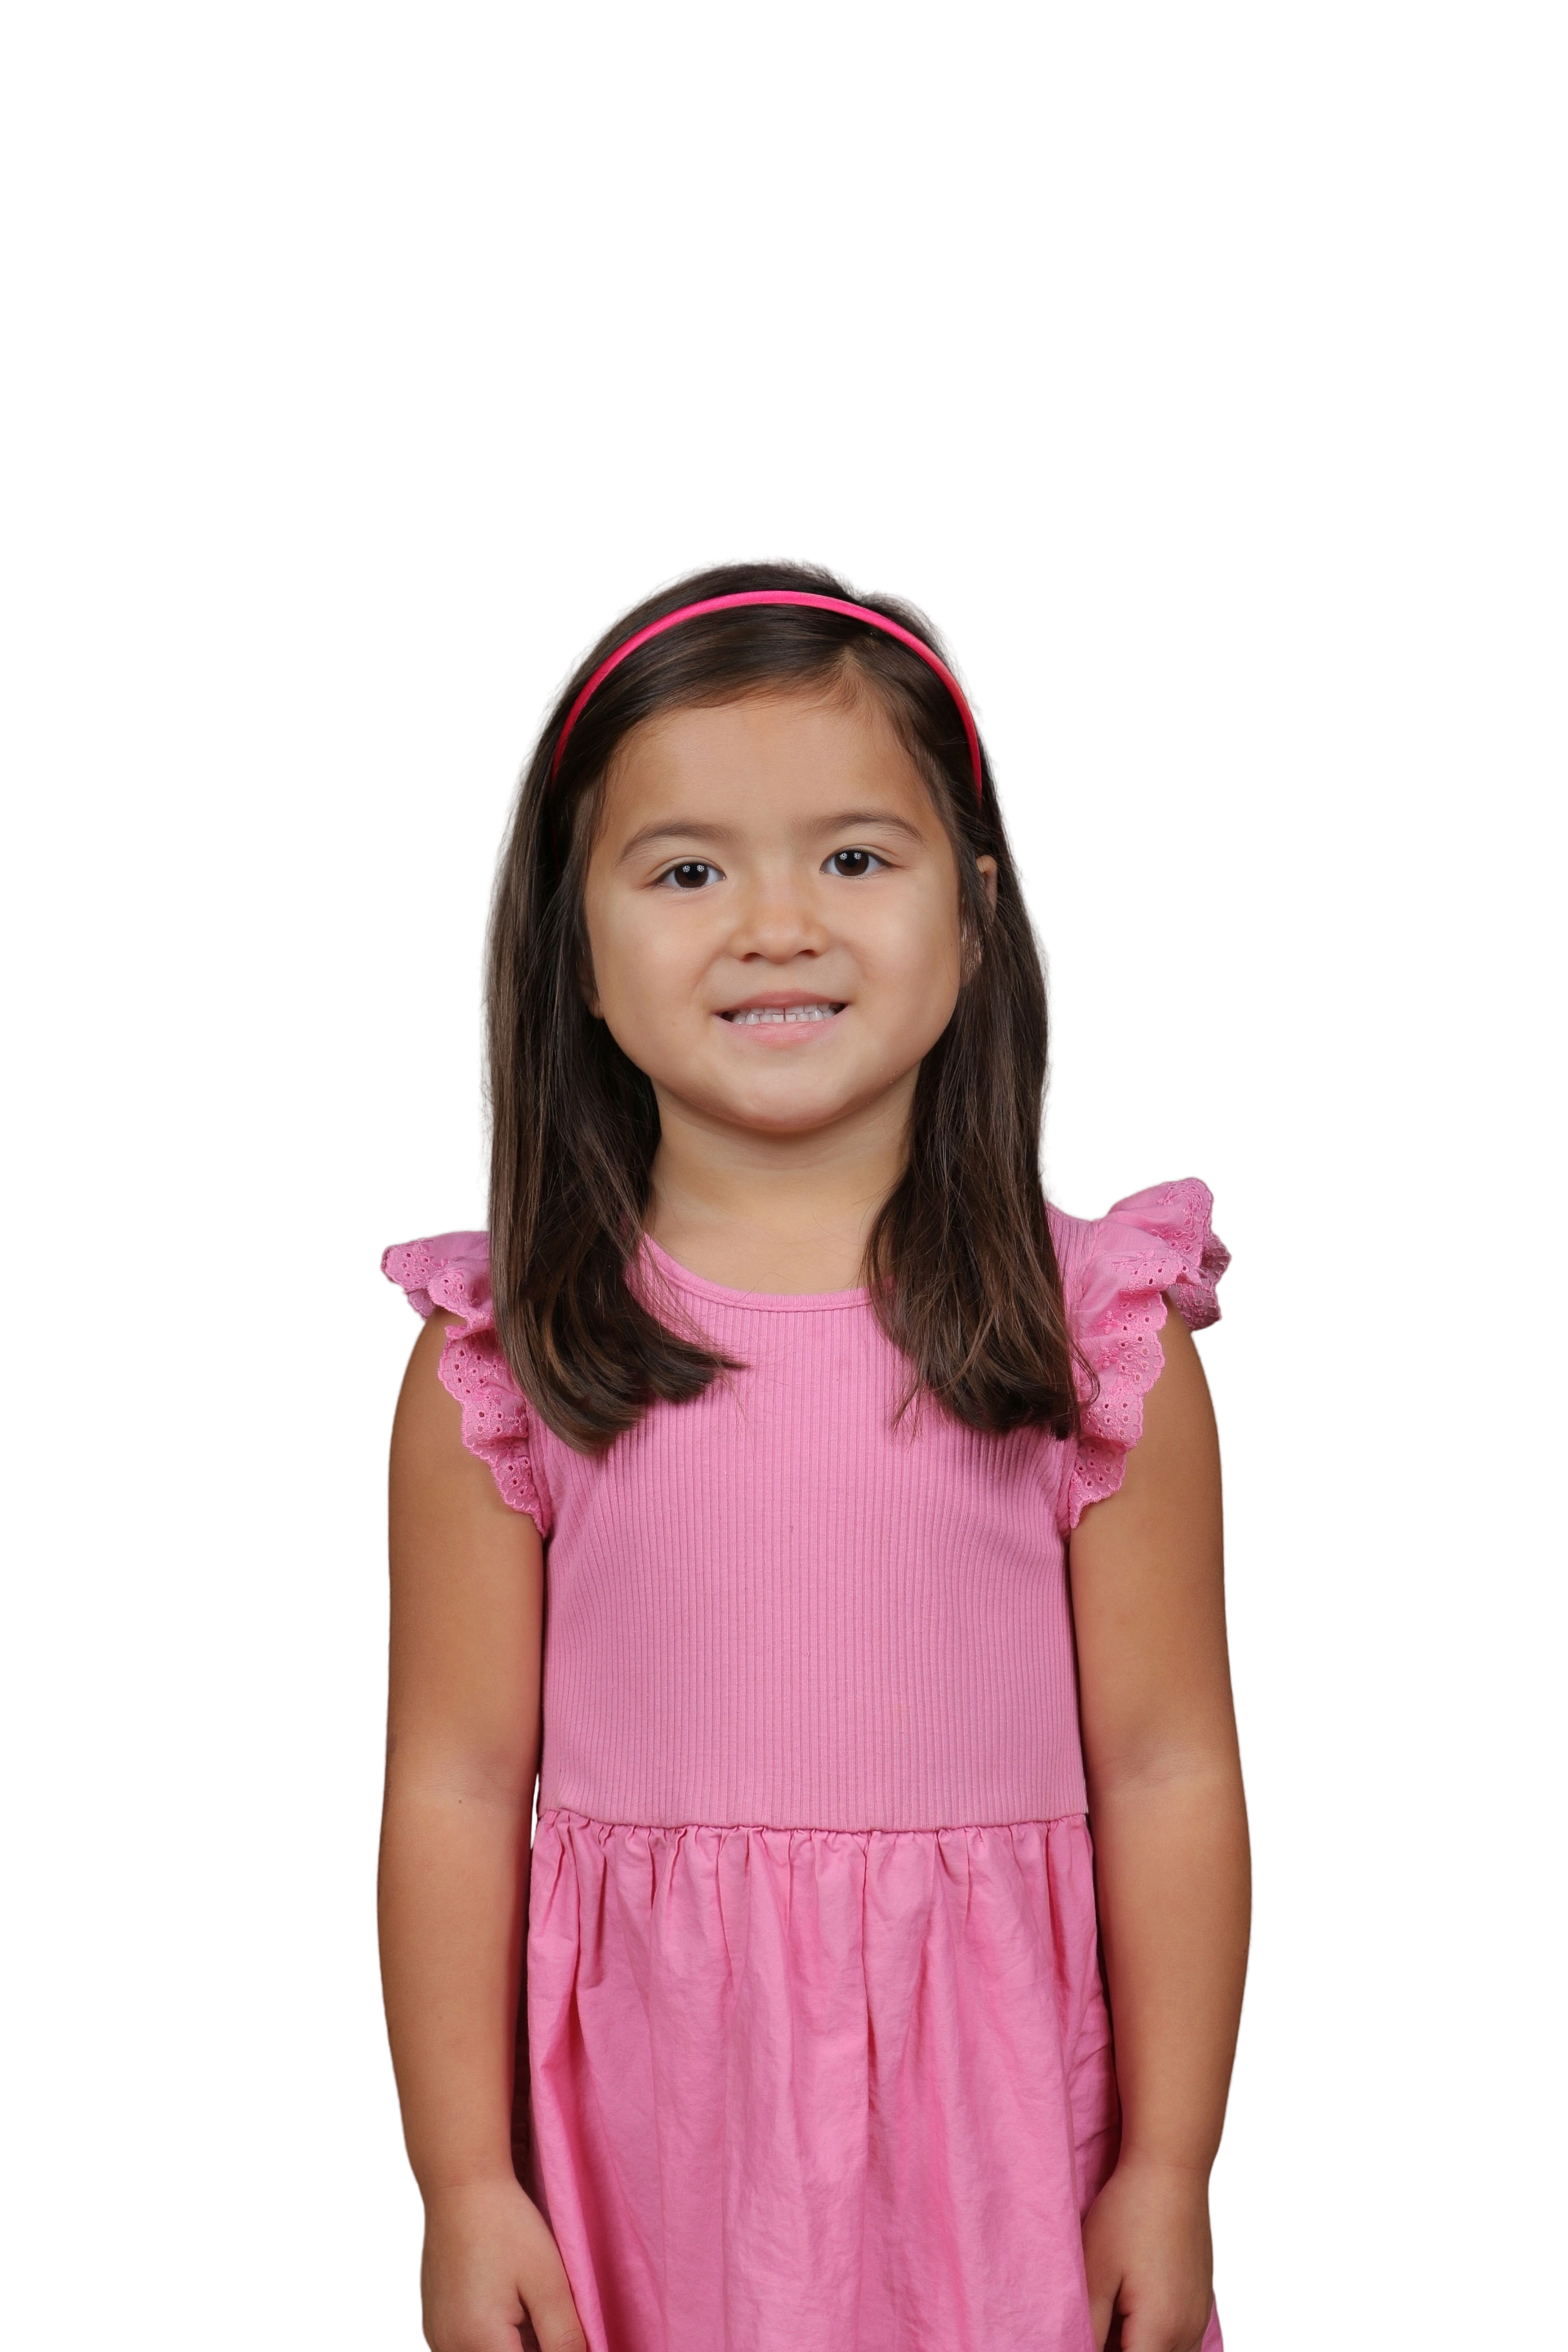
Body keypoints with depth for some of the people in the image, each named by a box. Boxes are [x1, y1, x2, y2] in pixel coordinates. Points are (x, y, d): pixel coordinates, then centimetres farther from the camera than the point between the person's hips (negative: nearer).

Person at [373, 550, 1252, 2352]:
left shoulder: (1102, 1333, -6)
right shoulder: (495, 1360, -5)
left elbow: (1167, 1774, -4)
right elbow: (455, 1785, -3)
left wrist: (1169, 2173, -2)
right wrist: (462, 2184, -3)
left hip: (992, 2135, 0)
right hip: (638, 2139, 0)